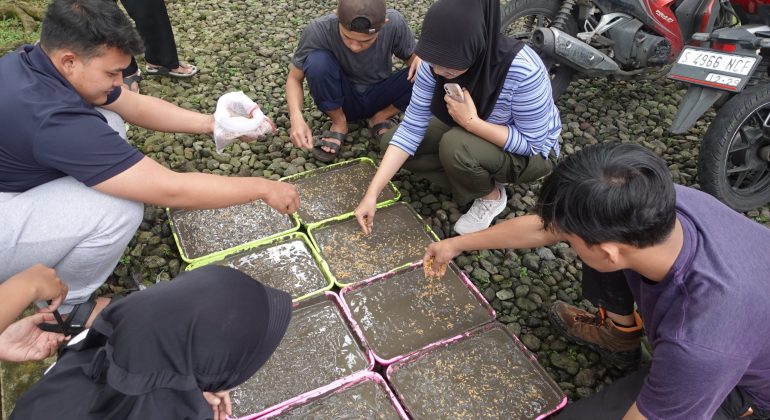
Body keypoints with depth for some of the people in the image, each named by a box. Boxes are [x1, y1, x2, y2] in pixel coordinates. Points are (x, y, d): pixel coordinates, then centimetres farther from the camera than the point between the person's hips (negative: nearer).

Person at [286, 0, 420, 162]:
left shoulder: (394, 23, -23)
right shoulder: (318, 30, -27)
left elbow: (410, 56, -4)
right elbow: (294, 78, -16)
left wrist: (420, 59, -28)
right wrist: (296, 117, -34)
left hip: (377, 96, 1)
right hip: (341, 99, -1)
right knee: (317, 61, -32)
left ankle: (380, 118, 0)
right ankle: (339, 122, -6)